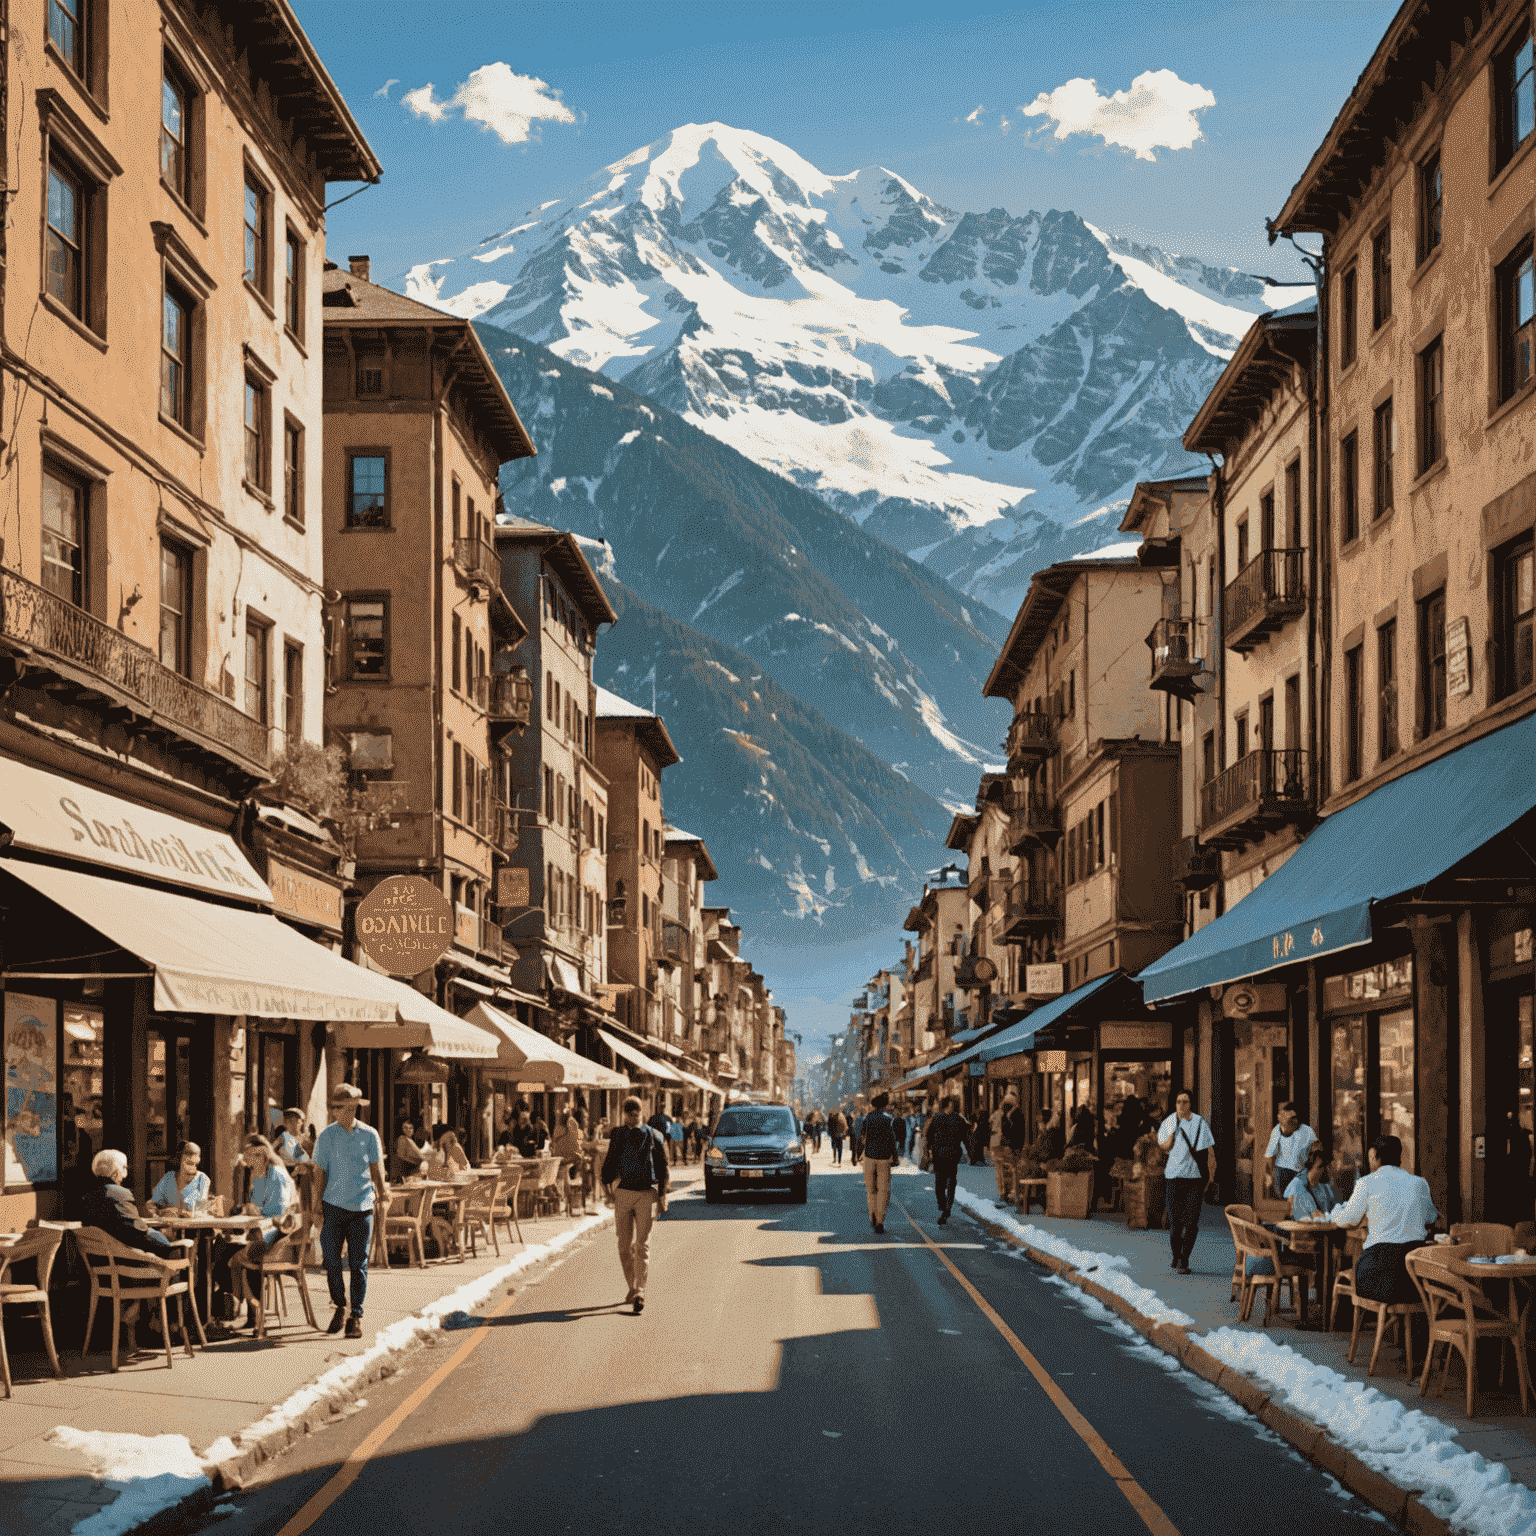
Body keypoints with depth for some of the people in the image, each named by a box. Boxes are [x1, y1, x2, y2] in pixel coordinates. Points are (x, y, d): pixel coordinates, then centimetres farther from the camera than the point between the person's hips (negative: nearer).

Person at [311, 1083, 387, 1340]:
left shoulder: (369, 1135, 4)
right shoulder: (326, 1136, 3)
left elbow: (376, 1168, 11)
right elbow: (319, 1173, 4)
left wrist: (381, 1191, -5)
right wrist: (318, 1208, 0)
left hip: (362, 1206, 0)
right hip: (333, 1205, 0)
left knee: (358, 1264, 0)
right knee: (331, 1259, -3)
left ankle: (356, 1316, 8)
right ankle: (339, 1306, 18)